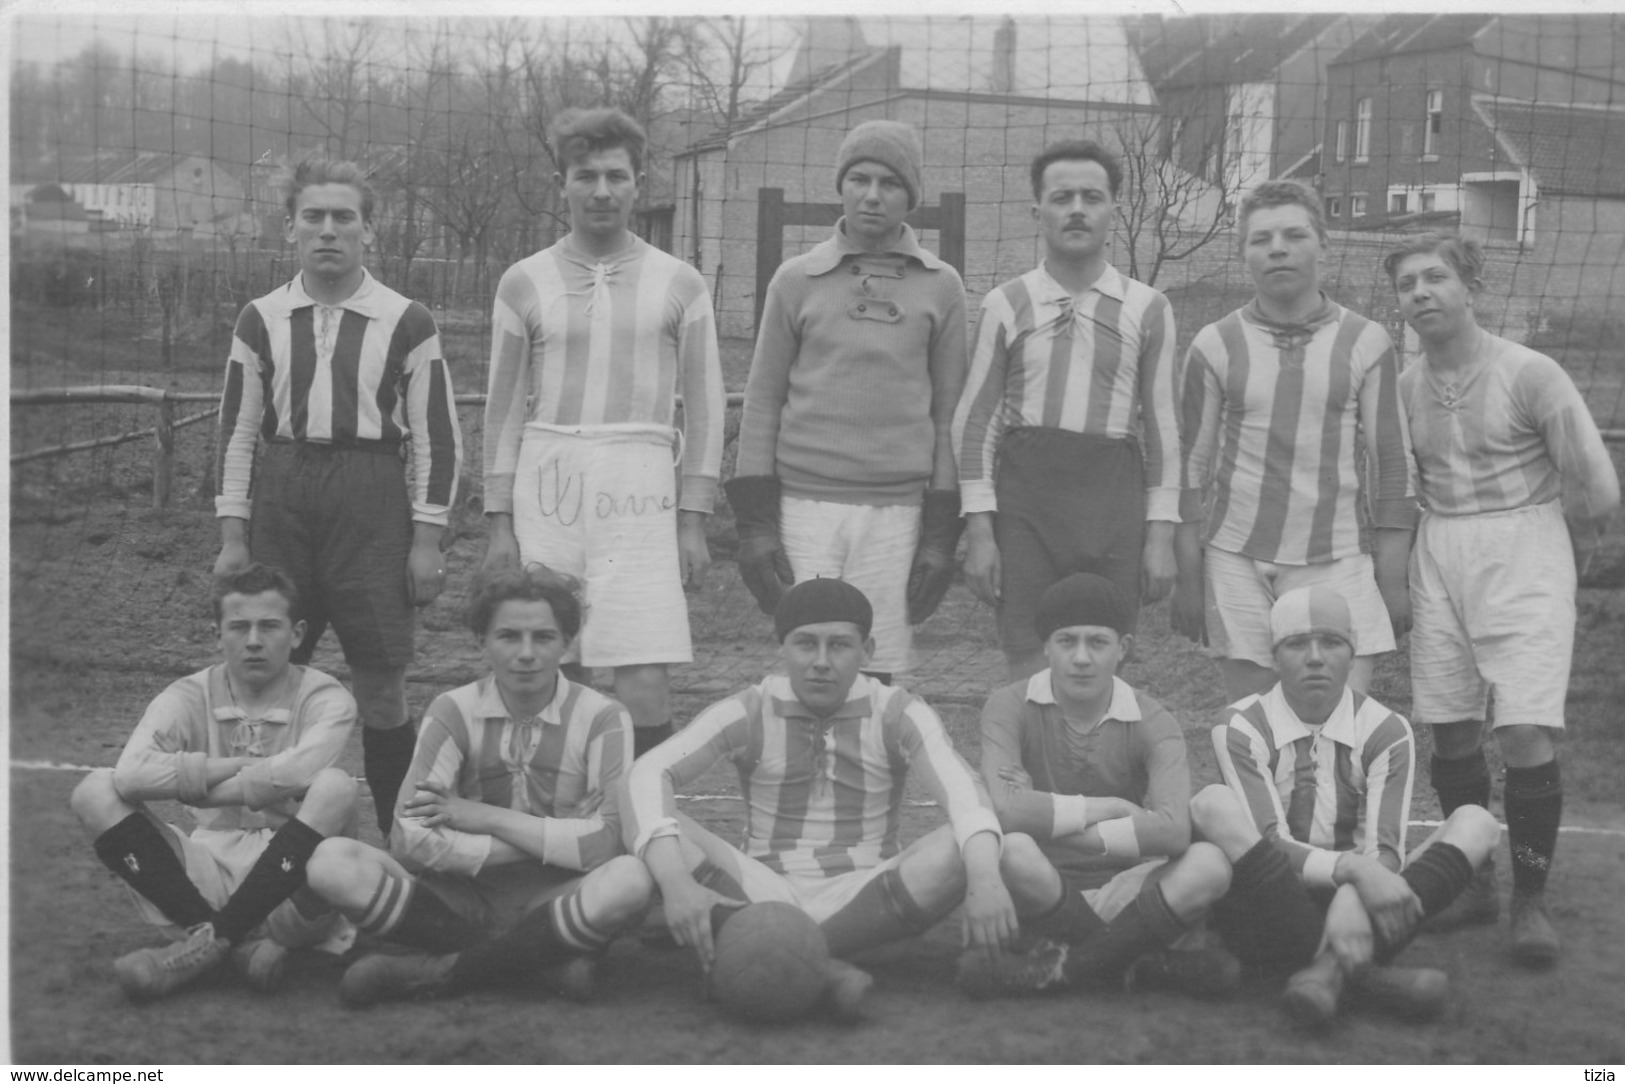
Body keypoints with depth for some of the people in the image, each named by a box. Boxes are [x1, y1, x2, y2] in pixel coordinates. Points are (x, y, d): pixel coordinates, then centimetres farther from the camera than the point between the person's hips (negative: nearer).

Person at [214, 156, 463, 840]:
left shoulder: (407, 324, 0)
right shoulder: (260, 321, 8)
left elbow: (437, 439, 1)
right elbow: (237, 432, 10)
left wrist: (427, 542, -4)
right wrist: (233, 538, 5)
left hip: (372, 503, -2)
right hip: (279, 497, 3)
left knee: (380, 681, -1)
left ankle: (400, 838, 11)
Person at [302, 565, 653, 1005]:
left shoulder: (602, 719, -2)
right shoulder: (453, 713, 1)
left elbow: (610, 842, -16)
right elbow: (411, 838, -13)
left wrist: (487, 817, -11)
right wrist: (552, 846, -13)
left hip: (554, 907, -1)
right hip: (463, 902, 1)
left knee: (630, 880, -35)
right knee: (332, 863, -23)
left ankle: (434, 972, -20)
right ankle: (540, 965, -21)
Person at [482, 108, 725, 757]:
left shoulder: (679, 284, 8)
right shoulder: (524, 283, 10)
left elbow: (704, 406, 8)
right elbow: (504, 407, 10)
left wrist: (693, 521, 1)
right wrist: (499, 523, 4)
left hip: (637, 485, -1)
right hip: (546, 480, 1)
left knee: (644, 681, -9)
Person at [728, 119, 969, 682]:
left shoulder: (940, 287, 8)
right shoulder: (796, 280, 7)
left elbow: (950, 414, 8)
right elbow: (761, 404, 8)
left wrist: (941, 535, 2)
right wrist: (755, 525, 0)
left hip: (895, 513, 0)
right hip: (804, 508, 0)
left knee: (877, 674, 0)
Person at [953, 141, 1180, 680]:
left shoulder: (1148, 309, 7)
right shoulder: (1006, 305, 5)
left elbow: (1163, 424, 8)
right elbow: (974, 420, 5)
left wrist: (1160, 535, 2)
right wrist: (978, 530, -3)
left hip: (1114, 498, 1)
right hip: (1024, 496, 0)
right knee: (1029, 675, -2)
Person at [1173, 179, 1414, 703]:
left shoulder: (1366, 342, 4)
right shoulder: (1214, 346, 3)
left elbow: (1391, 467, 6)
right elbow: (1191, 467, 6)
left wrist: (1394, 582, 3)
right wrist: (1187, 580, 3)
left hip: (1336, 563, 0)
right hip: (1237, 562, 0)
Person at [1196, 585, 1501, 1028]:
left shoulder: (1385, 733, 0)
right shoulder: (1242, 728, -5)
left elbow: (1384, 851, -12)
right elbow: (1270, 843, -17)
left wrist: (1353, 899, -34)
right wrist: (1352, 868, -35)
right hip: (1269, 917, -2)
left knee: (1477, 823, -14)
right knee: (1213, 805, -29)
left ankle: (1332, 966, -33)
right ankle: (1360, 970, -34)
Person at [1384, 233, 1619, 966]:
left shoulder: (1529, 375, -10)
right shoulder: (1403, 389, 4)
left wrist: (1565, 556, 6)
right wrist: (1443, 542, 12)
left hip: (1525, 553, -5)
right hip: (1438, 557, 5)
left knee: (1525, 732, -12)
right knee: (1450, 731, 6)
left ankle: (1531, 900, 3)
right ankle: (1474, 885, 23)